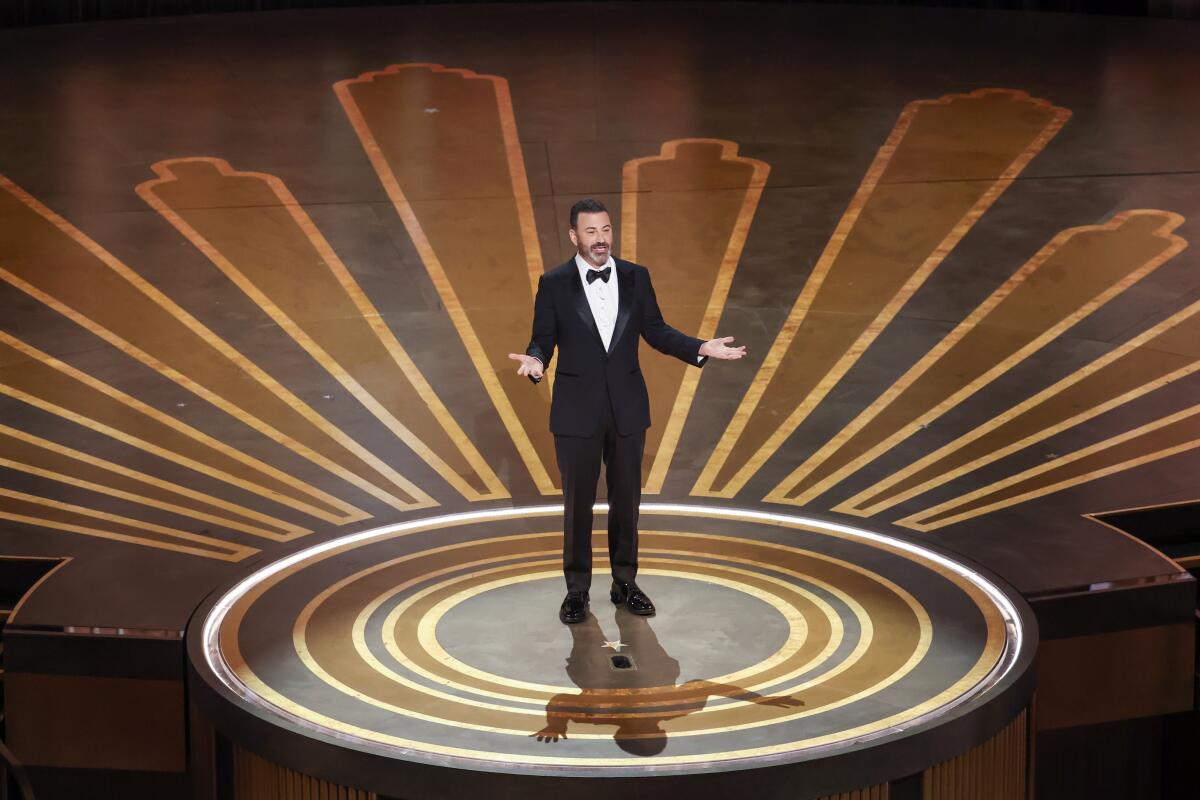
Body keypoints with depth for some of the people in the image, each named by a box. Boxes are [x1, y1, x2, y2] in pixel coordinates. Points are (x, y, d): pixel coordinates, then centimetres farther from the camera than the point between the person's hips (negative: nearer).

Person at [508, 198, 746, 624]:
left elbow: (656, 331, 8)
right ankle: (577, 590, 17)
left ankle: (625, 583, 24)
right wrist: (536, 360, -25)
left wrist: (700, 348, -5)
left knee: (626, 499, 11)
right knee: (578, 502, 6)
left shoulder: (636, 277, 2)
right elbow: (543, 340, -2)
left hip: (627, 408, 2)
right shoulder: (554, 283, -5)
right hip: (577, 410, -2)